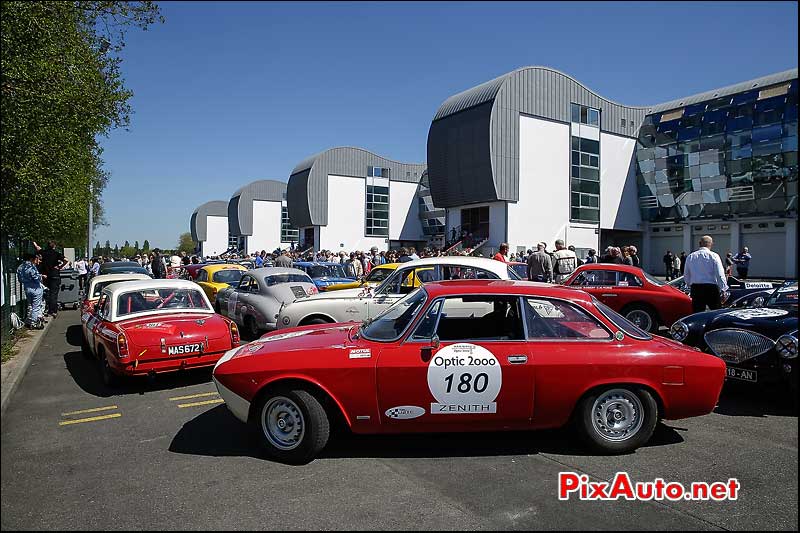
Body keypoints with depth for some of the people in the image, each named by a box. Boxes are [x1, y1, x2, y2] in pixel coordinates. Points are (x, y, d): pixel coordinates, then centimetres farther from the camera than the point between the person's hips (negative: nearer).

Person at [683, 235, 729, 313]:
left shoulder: (690, 257, 8)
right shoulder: (713, 256, -5)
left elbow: (686, 277, 13)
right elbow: (720, 275, -9)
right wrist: (723, 289, -5)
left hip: (695, 289, 4)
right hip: (711, 288, -4)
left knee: (697, 314, 6)